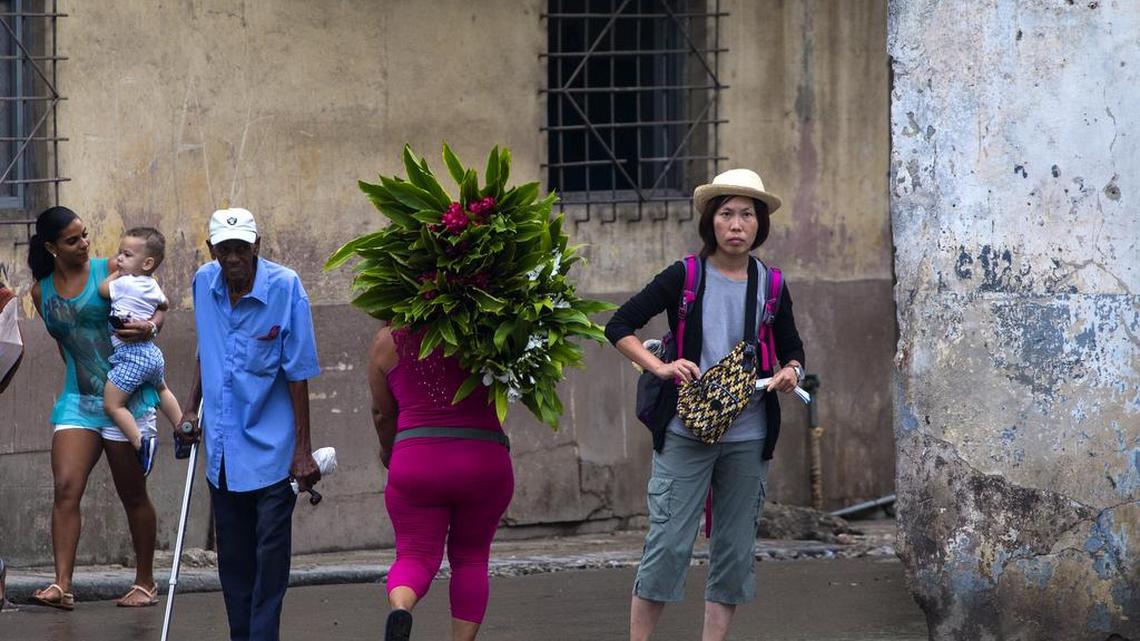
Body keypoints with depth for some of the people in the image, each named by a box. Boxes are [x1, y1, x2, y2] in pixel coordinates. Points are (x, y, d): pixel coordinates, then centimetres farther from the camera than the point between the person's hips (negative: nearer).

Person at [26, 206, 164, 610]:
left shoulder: (109, 271, -2)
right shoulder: (42, 293, 8)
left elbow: (157, 309, -1)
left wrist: (149, 327, -22)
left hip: (126, 398, -3)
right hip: (77, 401, 3)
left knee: (132, 495, 5)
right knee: (66, 488, -14)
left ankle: (145, 582, 19)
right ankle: (62, 586, -20)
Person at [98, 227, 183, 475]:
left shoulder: (125, 284, -15)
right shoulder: (153, 286, 11)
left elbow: (102, 289, -4)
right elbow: (163, 304, 30)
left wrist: (117, 273, 7)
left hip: (131, 354, -9)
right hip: (152, 351, 9)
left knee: (112, 404, -8)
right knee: (161, 390, 34)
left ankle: (141, 442, -19)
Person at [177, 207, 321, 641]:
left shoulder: (284, 287, -13)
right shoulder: (204, 283, 2)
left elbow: (298, 373, -11)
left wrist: (303, 450, -12)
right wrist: (190, 407, 15)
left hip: (271, 448, -5)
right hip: (222, 449, 5)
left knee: (271, 551, -6)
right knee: (232, 556, 11)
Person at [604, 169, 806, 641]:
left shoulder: (771, 285, 7)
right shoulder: (684, 278, -2)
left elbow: (792, 349, 18)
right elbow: (619, 326, -1)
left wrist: (790, 371, -5)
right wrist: (660, 367, -15)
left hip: (748, 437, 3)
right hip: (685, 432, -3)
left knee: (735, 550, 6)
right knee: (668, 544, -8)